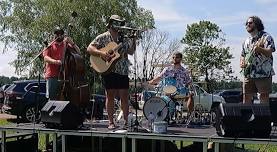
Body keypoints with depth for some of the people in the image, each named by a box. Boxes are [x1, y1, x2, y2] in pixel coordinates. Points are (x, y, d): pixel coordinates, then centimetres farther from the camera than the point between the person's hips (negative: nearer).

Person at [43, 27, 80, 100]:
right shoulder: (50, 46, 11)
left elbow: (78, 52, 12)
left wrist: (72, 43, -2)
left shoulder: (67, 45, 18)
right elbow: (45, 58, -2)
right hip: (52, 75, -1)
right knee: (51, 97, -4)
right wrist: (55, 61, -21)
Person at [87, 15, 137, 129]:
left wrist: (134, 41, -1)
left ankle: (126, 121, 13)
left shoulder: (124, 38, 12)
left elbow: (131, 52, 15)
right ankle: (111, 122, 10)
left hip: (123, 71, 3)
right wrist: (101, 53, -20)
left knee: (124, 96, 3)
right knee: (110, 96, 1)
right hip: (108, 70, -3)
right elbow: (89, 48, -5)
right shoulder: (103, 37, 1)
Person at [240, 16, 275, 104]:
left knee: (264, 97, -3)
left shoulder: (266, 37, -2)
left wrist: (259, 49, -33)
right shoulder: (246, 41, 18)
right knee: (246, 97, 6)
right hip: (248, 74, 6)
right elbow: (242, 55, 25)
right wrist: (242, 63, 3)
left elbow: (269, 53, -14)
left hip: (264, 74, -6)